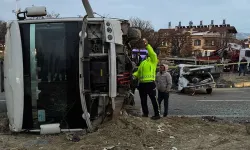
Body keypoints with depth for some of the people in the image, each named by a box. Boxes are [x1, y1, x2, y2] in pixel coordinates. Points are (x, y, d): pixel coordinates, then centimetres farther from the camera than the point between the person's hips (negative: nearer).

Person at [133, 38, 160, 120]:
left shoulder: (153, 61, 1)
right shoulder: (143, 62, 20)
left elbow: (152, 53, -18)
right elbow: (138, 72, 19)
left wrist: (147, 45, -24)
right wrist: (134, 75, -2)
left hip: (150, 83, -7)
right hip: (142, 84, 7)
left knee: (153, 99, -3)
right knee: (143, 100, 13)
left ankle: (157, 114, 2)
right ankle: (145, 113, 25)